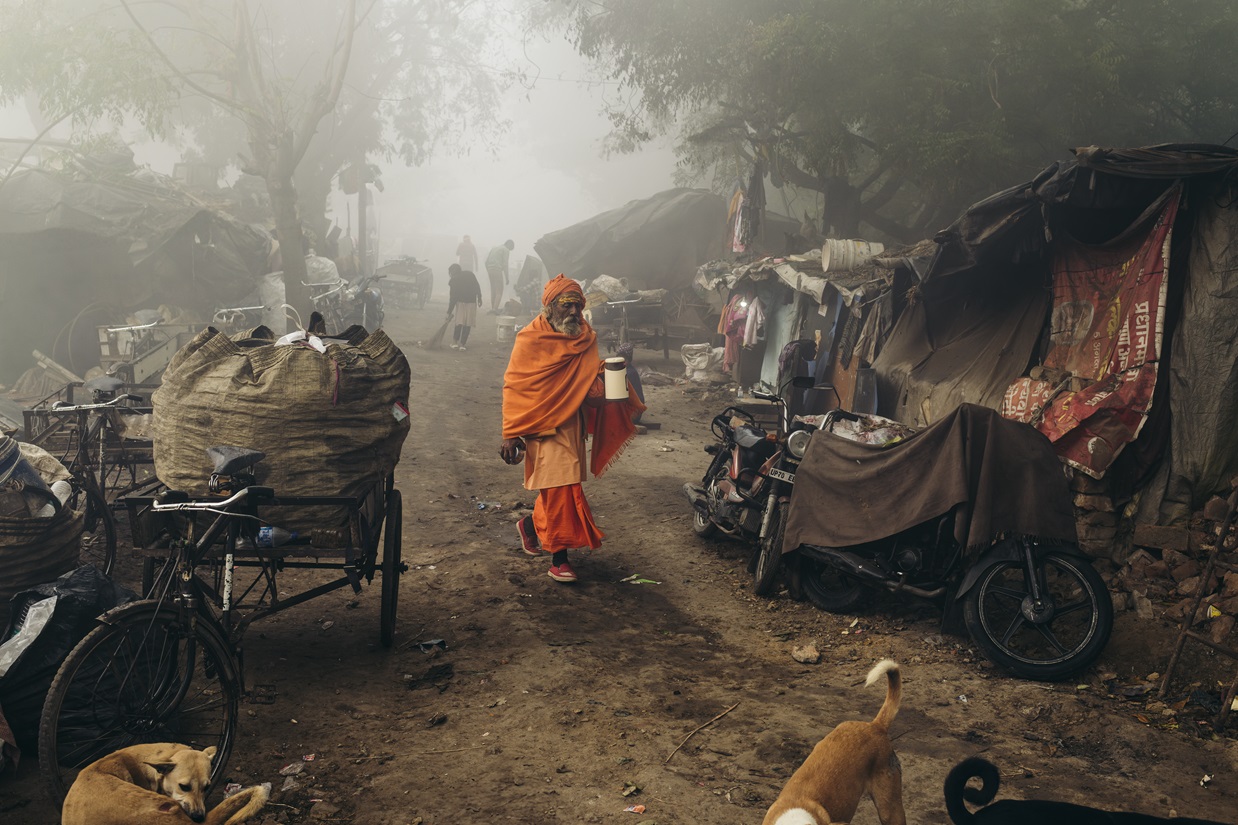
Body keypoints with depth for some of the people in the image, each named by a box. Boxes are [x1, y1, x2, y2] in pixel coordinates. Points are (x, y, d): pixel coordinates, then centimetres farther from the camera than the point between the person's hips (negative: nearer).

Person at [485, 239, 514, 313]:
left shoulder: (494, 248, 24)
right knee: (499, 291, -6)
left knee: (493, 291, 14)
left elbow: (486, 261, 21)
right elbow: (505, 264, -8)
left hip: (490, 270, 7)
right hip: (497, 270, -7)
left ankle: (493, 308, 13)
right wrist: (507, 277, -6)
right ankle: (494, 309, -17)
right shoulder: (506, 250, 1)